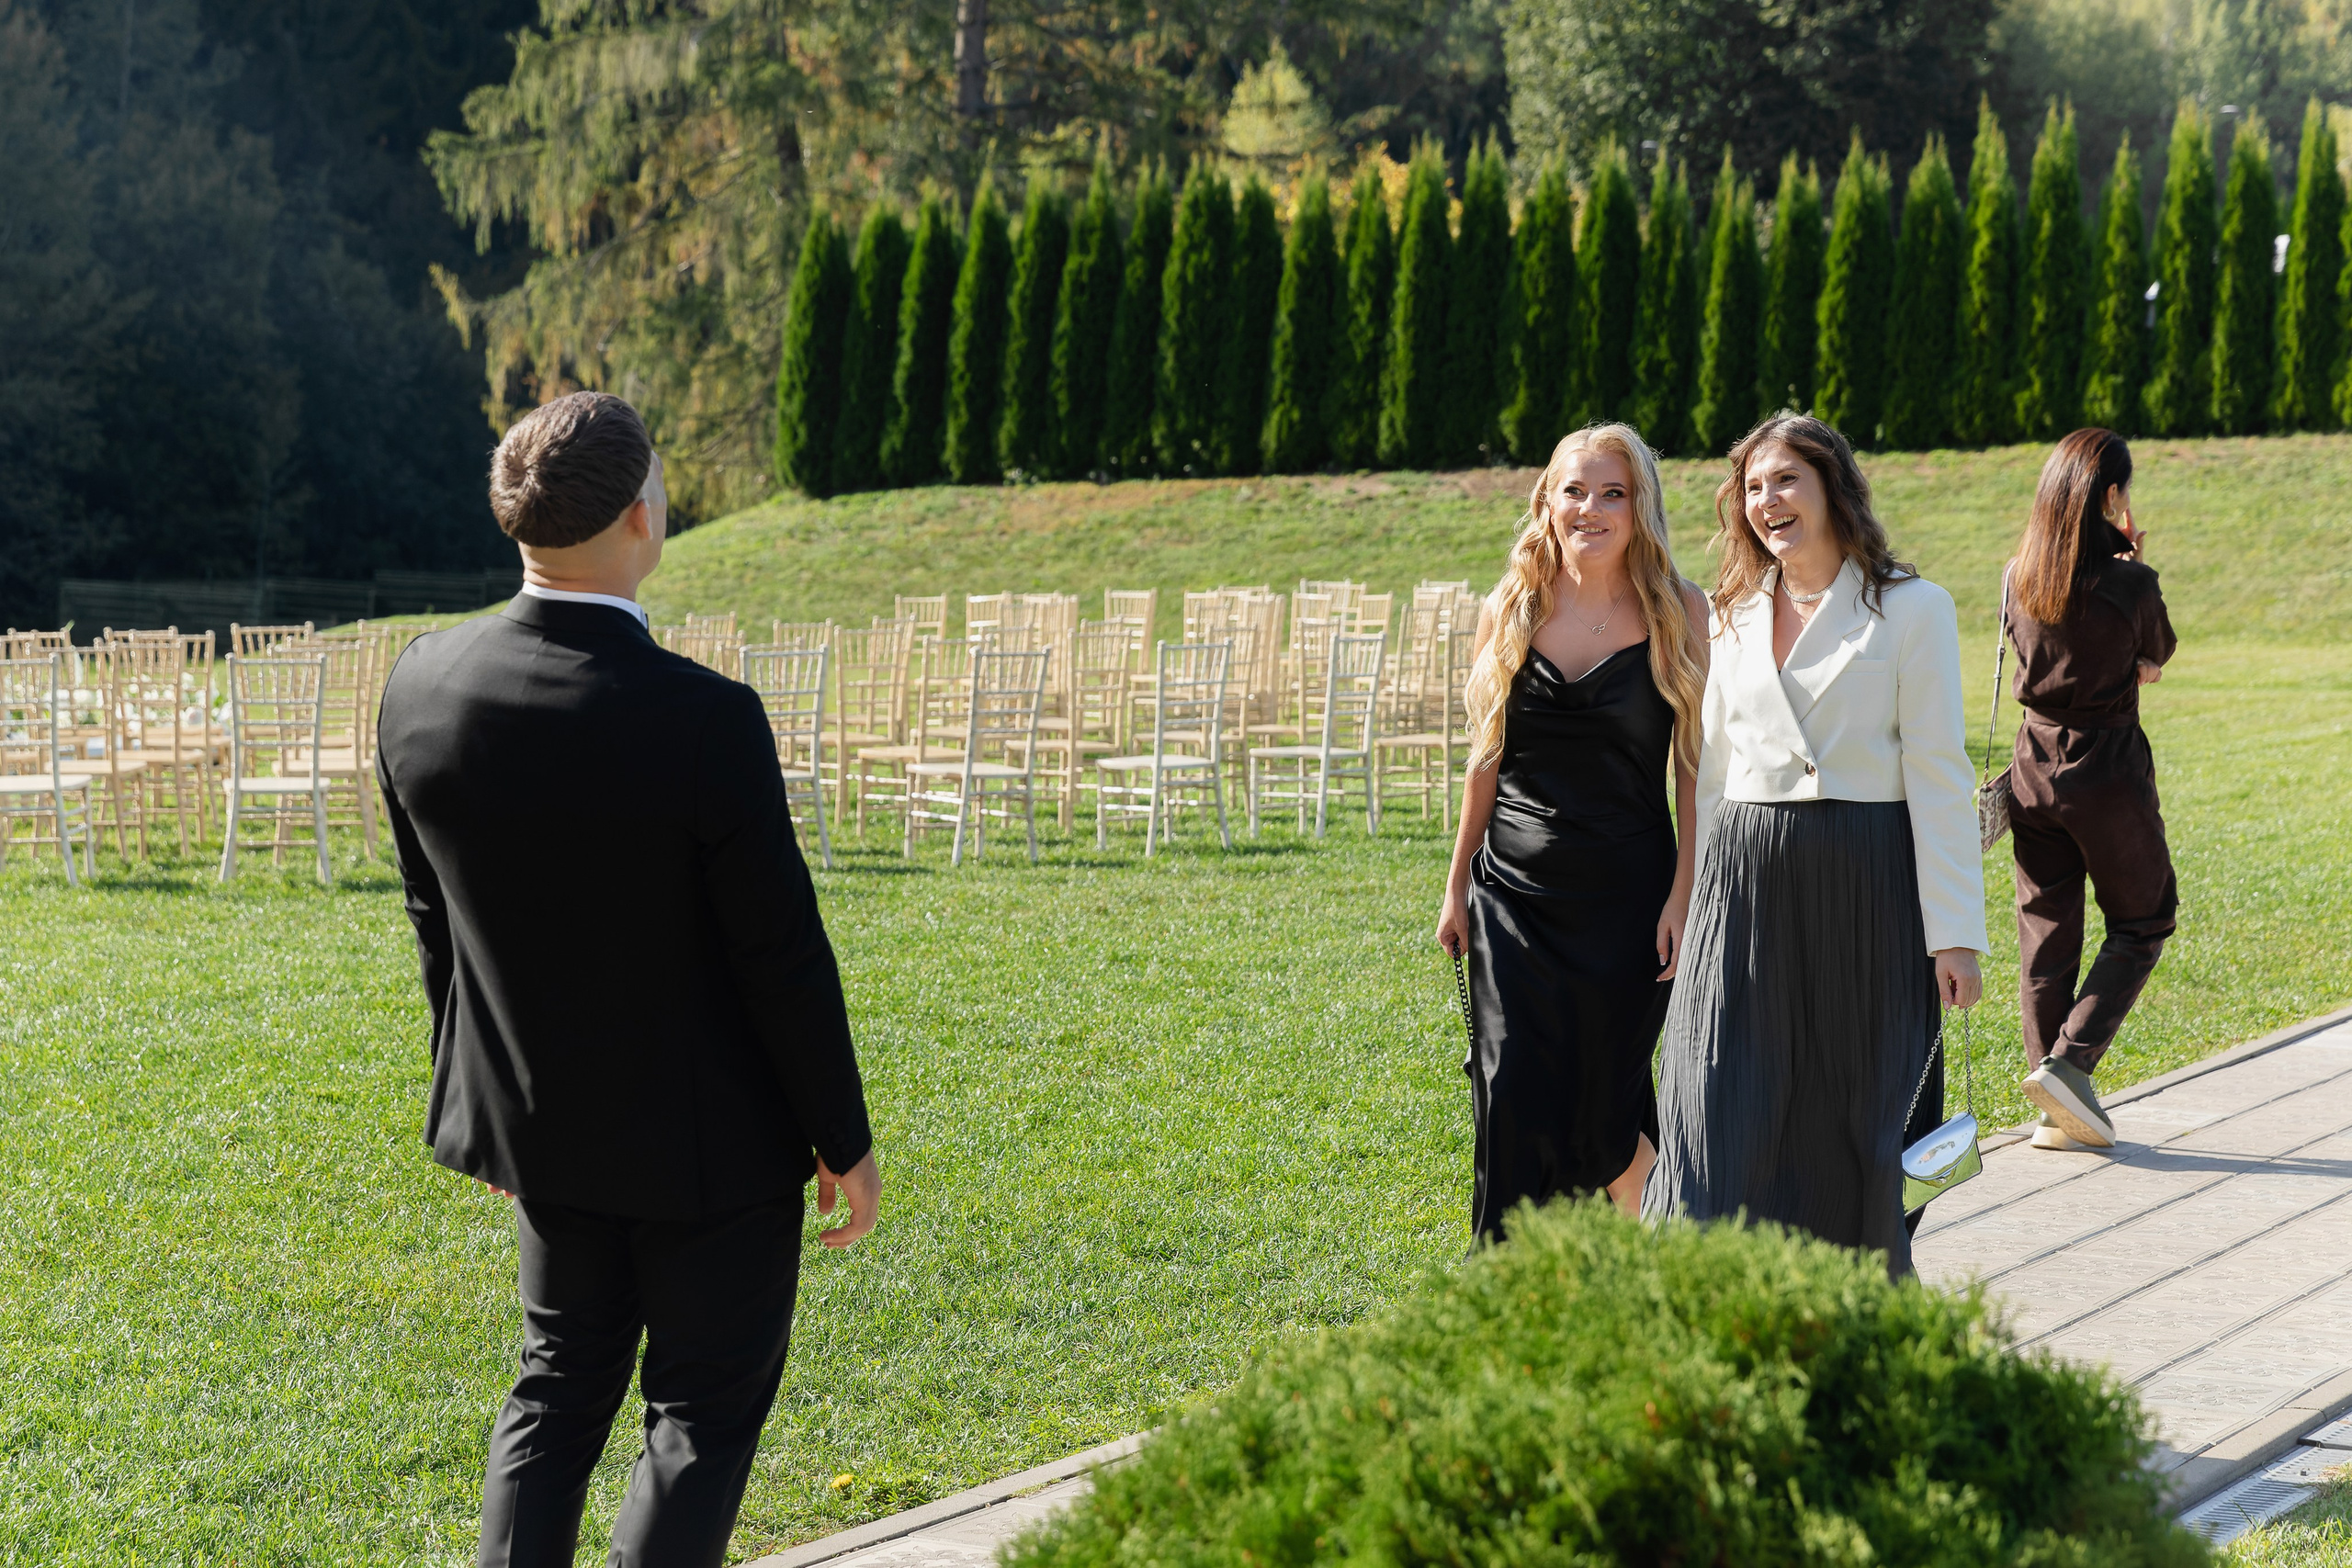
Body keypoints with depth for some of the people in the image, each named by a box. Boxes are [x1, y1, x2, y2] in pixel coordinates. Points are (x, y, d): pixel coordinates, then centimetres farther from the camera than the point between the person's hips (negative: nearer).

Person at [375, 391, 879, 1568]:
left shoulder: (421, 686, -11)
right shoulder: (706, 723, -28)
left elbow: (433, 917, 2)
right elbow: (782, 954, -18)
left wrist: (483, 1096, 16)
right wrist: (846, 1141, -5)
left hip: (537, 1118, 5)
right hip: (709, 1136, -5)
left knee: (561, 1379, 22)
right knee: (706, 1406, 11)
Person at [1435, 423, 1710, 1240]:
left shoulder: (1680, 613, -3)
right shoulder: (1508, 612, 5)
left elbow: (1698, 767, -3)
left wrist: (1684, 895, -9)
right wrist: (1457, 883, 13)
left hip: (1626, 895, -2)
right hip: (1515, 891, 2)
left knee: (1609, 1109, 4)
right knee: (1515, 1104, -5)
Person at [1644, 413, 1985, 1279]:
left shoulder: (1912, 609, -2)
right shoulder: (1734, 617, 12)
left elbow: (1939, 777, -5)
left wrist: (1955, 933, -10)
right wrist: (1701, 908, 15)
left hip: (1866, 890, -3)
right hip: (1746, 888, 3)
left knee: (1854, 1133, 5)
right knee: (1724, 1132, -6)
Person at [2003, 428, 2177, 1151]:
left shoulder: (2020, 577, -1)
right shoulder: (2130, 585, -15)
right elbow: (2151, 667, 1)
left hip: (2035, 767, 5)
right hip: (2109, 772, -5)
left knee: (2046, 934, 10)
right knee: (2142, 923, 13)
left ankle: (2060, 1109, 13)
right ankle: (2068, 1063, -4)